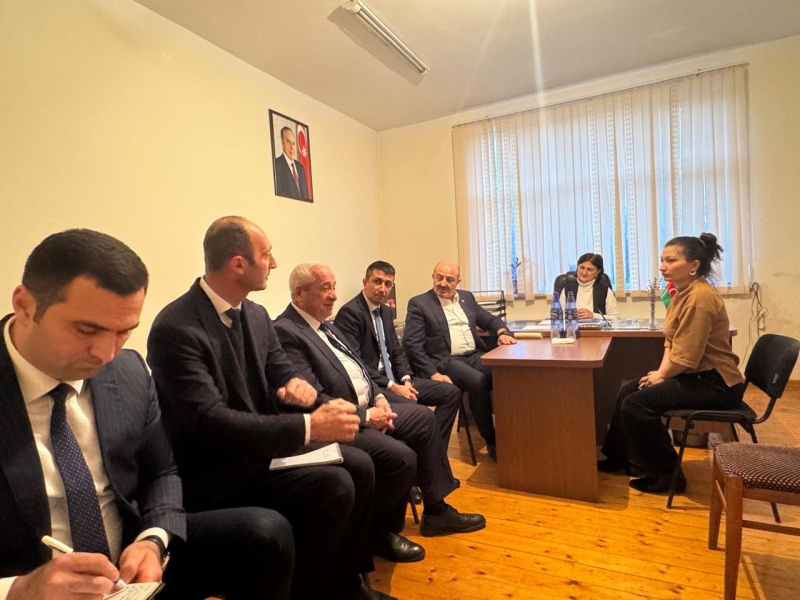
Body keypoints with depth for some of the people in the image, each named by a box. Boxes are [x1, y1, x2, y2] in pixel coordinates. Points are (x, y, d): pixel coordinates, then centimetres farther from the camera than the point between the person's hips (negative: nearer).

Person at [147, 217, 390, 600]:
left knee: (360, 467, -6)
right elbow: (211, 421, -28)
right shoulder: (176, 328, -22)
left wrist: (296, 386, -14)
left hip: (261, 440, 8)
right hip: (215, 469, -7)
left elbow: (281, 371, 12)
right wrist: (309, 426, -32)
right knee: (333, 486, -23)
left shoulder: (256, 315, 3)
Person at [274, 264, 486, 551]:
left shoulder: (326, 325, 12)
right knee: (402, 457, -22)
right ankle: (381, 531, 7)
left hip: (366, 406, 10)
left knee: (423, 418, 7)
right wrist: (364, 416, -20)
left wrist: (378, 396, 0)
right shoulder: (285, 332, -19)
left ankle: (436, 510, 19)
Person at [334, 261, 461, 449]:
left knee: (452, 392, -2)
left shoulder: (386, 311, 14)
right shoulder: (349, 312, -13)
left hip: (393, 379, 9)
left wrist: (405, 380, -3)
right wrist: (391, 386, -20)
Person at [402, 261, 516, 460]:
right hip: (446, 360, -5)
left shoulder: (467, 297, 17)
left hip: (475, 354, 5)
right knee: (478, 381, -31)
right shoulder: (418, 304, -1)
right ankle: (491, 441, -13)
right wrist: (433, 373, -18)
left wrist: (502, 331, -5)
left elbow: (489, 319, 20)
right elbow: (412, 344, -8)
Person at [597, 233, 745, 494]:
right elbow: (671, 341, 11)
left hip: (714, 383, -10)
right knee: (629, 389, 11)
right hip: (697, 375, 10)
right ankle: (620, 458, 26)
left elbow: (685, 357, -26)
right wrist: (660, 372, -3)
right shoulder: (683, 293, 8)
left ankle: (665, 473, 3)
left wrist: (661, 375, -9)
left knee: (636, 404, -16)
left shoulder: (700, 297, -25)